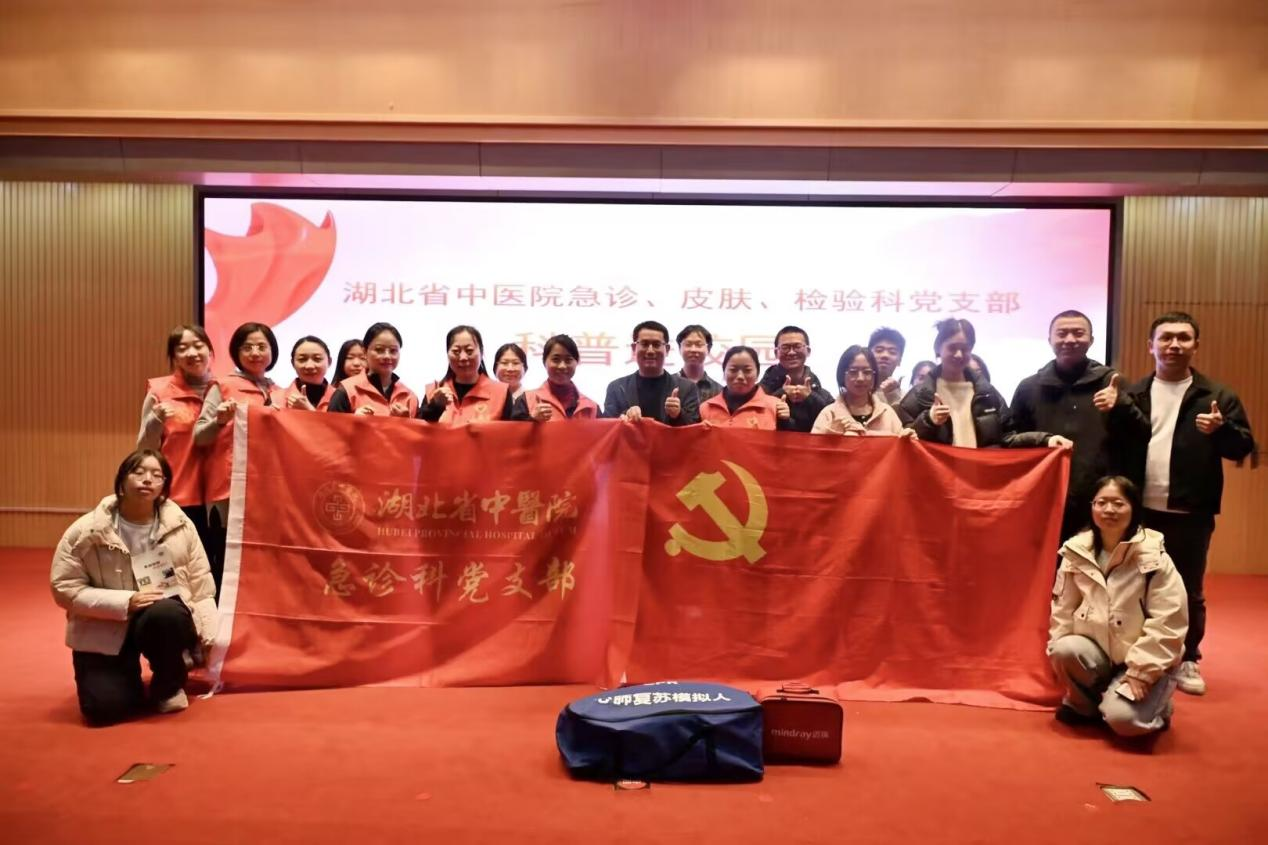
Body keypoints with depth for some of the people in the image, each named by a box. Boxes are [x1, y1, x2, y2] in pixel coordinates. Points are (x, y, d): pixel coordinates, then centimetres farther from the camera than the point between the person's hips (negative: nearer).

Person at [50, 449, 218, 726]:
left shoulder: (181, 525, -5)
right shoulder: (86, 531, -11)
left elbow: (201, 583, 0)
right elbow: (64, 589, -11)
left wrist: (208, 634, -7)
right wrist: (125, 602, -23)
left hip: (166, 619, 1)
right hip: (104, 629, -1)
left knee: (164, 615, -37)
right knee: (105, 708, -20)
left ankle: (169, 686, -6)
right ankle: (129, 680, 19)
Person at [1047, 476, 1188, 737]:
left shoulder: (1155, 559, -15)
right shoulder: (1076, 552, -5)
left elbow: (1167, 624, -16)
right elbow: (1062, 608, 2)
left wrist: (1140, 672, -19)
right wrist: (1058, 649, -10)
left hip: (1143, 662, -3)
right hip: (1098, 651, 3)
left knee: (1122, 718, -25)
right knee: (1065, 651, -29)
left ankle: (1155, 706, 12)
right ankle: (1083, 703, 2)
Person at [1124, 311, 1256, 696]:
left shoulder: (1216, 396, 2)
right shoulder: (1133, 395, 7)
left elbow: (1243, 447, -1)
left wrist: (1221, 429, -21)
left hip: (1191, 514, -1)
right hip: (1141, 511, 1)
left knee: (1189, 591, 10)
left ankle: (1187, 661, 24)